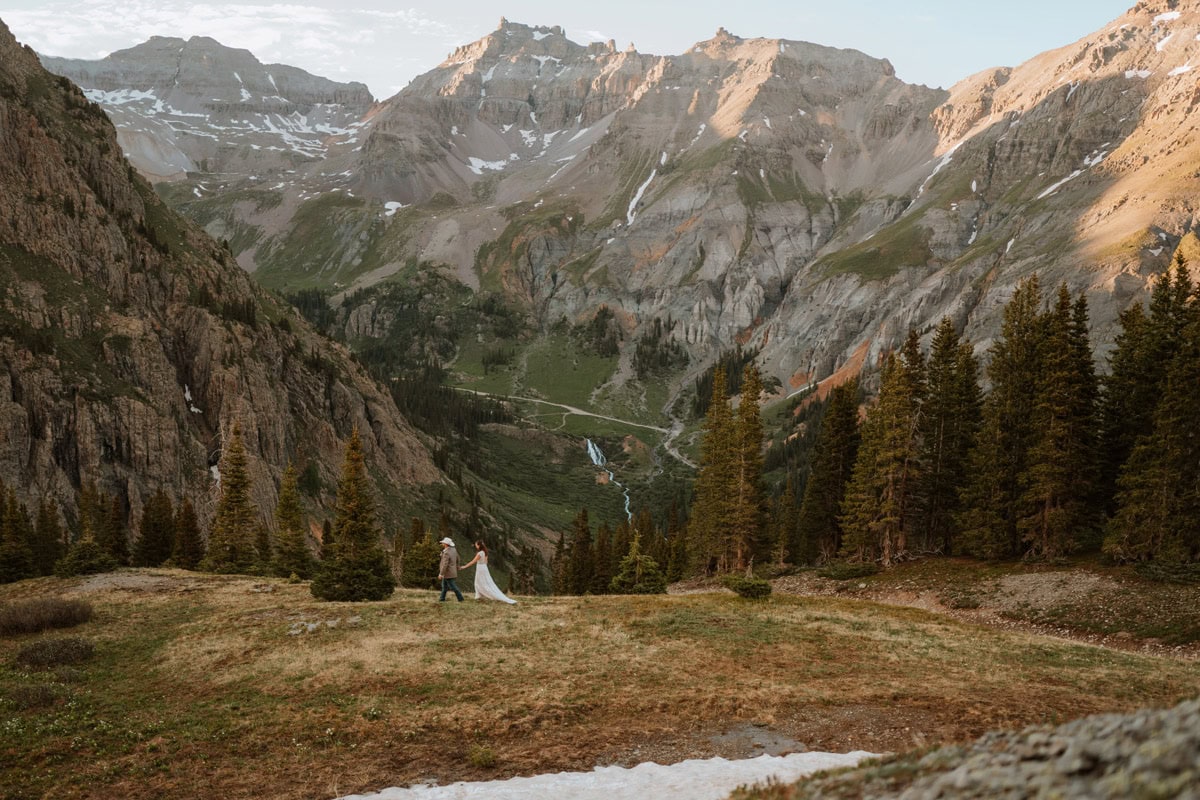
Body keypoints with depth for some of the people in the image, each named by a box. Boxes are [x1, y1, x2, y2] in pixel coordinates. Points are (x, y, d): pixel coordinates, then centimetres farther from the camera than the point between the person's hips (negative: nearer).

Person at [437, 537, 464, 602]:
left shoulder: (446, 553, -26)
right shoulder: (453, 550, 1)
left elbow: (445, 565, -29)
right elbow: (457, 560, 12)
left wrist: (441, 574, -25)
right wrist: (456, 569, 24)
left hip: (448, 573, -9)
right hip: (453, 571, 9)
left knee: (452, 586, 2)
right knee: (444, 585, 17)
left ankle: (460, 598, 9)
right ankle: (442, 598, 24)